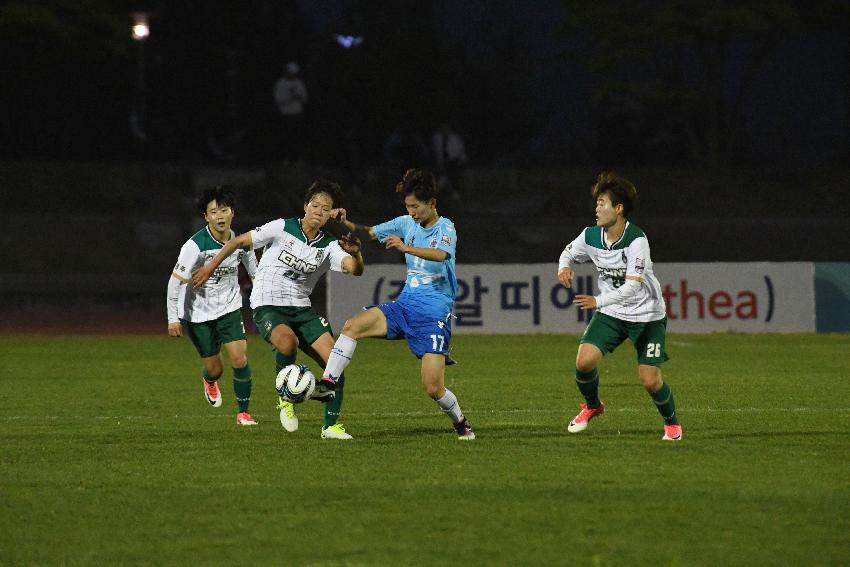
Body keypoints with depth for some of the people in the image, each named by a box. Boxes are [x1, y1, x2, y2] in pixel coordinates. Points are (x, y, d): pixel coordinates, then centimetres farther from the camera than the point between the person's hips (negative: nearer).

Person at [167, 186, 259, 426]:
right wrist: (173, 318, -17)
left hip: (229, 309, 3)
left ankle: (243, 412, 4)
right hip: (198, 313, -3)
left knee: (239, 358, -14)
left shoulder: (240, 242, -7)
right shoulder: (195, 245, -21)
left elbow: (257, 273, 9)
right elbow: (176, 281, -16)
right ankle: (209, 381, 44)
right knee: (214, 368, 4)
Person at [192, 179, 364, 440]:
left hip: (301, 308, 4)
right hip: (267, 307, -4)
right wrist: (210, 267, 6)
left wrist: (355, 253, -36)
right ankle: (285, 397, -9)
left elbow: (355, 269, -15)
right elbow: (240, 241, 3)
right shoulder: (282, 228, -7)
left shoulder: (329, 246, 2)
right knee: (288, 341, -36)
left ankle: (331, 425, 4)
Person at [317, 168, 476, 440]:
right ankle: (328, 382, -15)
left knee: (433, 388, -10)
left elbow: (440, 254, -32)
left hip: (434, 315, -6)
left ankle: (460, 422, 17)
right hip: (404, 306, 6)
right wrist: (346, 223, -6)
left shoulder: (445, 227, -11)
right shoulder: (406, 223, 7)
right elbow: (370, 232, 14)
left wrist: (406, 248, -48)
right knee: (352, 326, -16)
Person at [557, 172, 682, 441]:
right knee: (584, 360, -15)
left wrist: (598, 301, -42)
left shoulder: (636, 240, -25)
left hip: (647, 315, -4)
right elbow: (569, 252, 15)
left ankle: (672, 422, 22)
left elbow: (632, 286, -31)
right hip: (610, 314, 4)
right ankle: (592, 406, 15)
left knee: (650, 380, -8)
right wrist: (564, 267, -9)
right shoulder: (591, 236, -7)